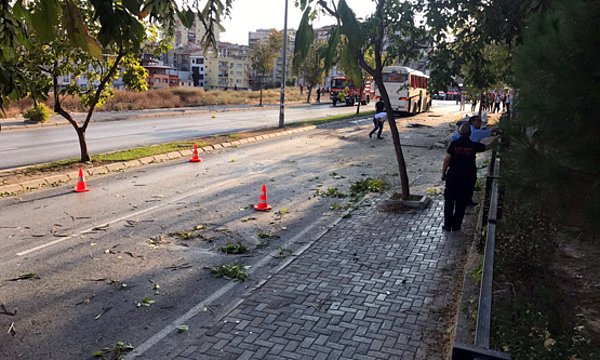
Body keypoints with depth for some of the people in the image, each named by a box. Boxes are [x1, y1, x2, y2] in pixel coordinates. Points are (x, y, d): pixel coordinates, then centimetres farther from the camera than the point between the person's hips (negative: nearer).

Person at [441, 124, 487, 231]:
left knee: (449, 200, 11)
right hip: (468, 177, 1)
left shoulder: (454, 144, -7)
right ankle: (456, 225, 14)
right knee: (461, 202, 9)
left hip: (453, 175, 0)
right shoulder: (473, 145, -5)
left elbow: (447, 160, -8)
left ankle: (447, 225, 11)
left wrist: (443, 173, 2)